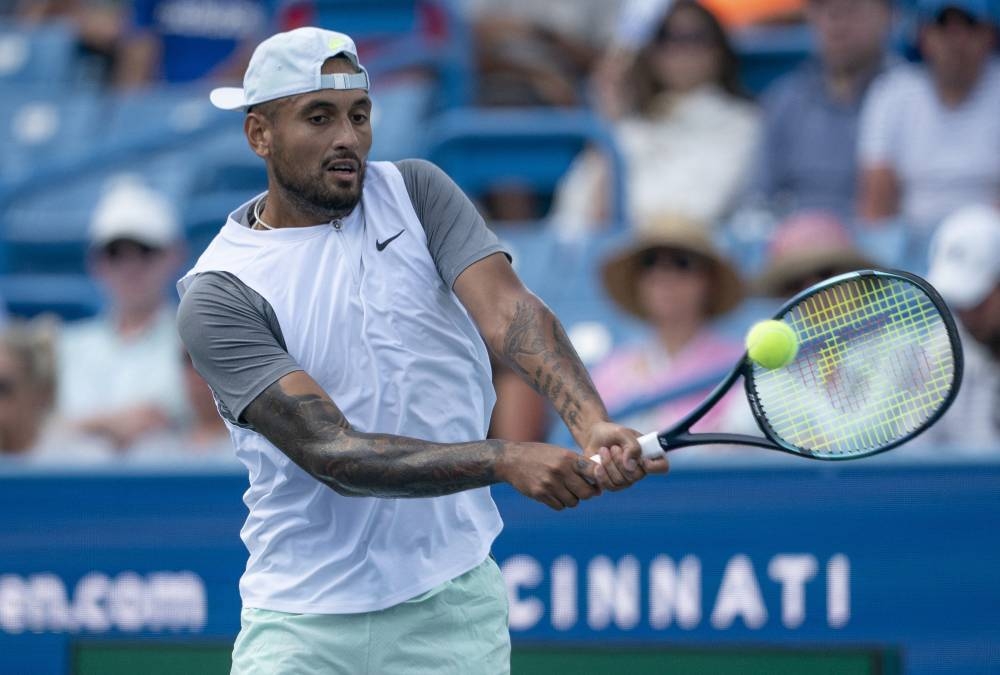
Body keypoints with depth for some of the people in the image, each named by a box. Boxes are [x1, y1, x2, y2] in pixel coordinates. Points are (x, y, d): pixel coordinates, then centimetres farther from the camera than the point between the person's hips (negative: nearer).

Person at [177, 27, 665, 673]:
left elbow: (507, 310, -13)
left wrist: (593, 424, -32)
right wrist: (506, 460, -32)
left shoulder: (415, 192, 2)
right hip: (301, 617, -2)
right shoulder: (218, 298, -10)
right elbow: (333, 454, -20)